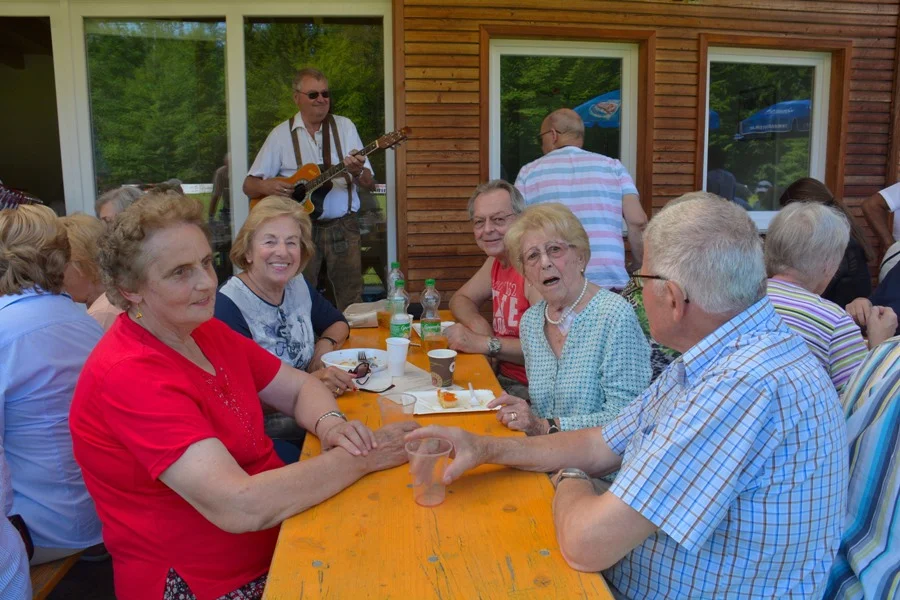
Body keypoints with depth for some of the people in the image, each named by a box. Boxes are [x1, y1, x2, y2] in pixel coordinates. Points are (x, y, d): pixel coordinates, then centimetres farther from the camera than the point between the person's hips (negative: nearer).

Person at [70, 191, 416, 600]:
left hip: (274, 537, 7)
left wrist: (331, 426, -14)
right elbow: (241, 508, -31)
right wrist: (360, 458, -22)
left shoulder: (206, 331, 2)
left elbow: (299, 387, 8)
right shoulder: (130, 376, -24)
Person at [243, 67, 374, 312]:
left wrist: (357, 173, -20)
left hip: (342, 227, 1)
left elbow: (370, 183, 3)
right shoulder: (281, 134, 3)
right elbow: (249, 185, 5)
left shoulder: (344, 126, 6)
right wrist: (265, 186, -18)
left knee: (351, 301, 0)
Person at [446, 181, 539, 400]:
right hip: (502, 377, 8)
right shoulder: (496, 261, 8)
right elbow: (460, 298, 20)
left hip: (530, 388, -8)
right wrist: (477, 323, -2)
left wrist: (484, 343, -26)